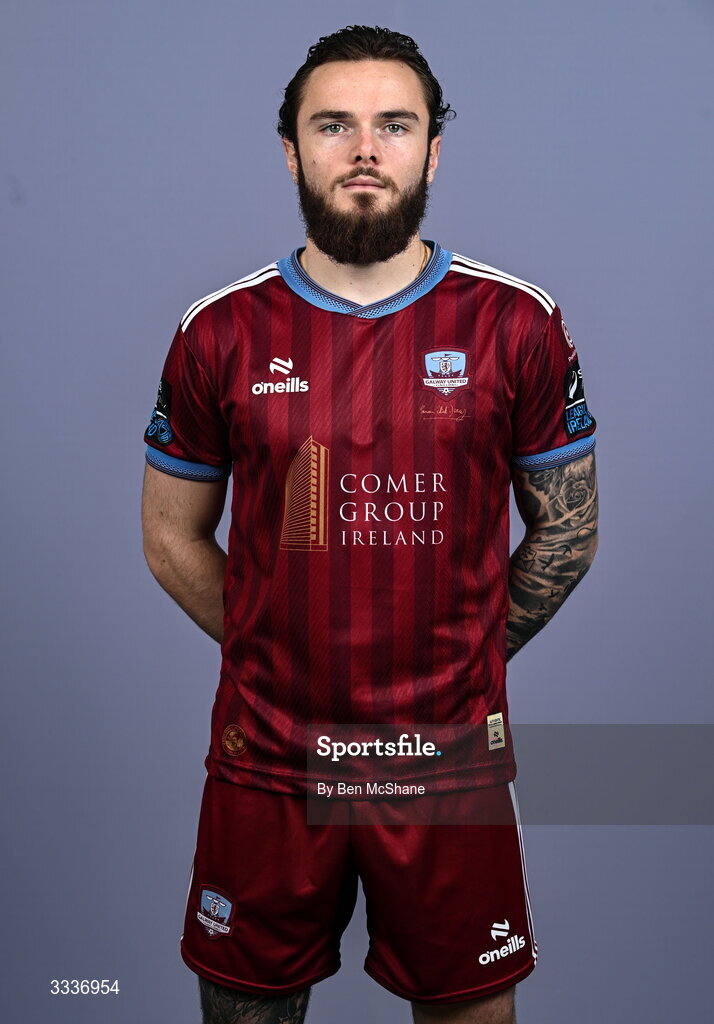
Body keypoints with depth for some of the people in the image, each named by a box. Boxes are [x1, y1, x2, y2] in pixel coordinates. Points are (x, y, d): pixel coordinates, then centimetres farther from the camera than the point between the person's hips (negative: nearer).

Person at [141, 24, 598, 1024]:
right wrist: (274, 657, 4)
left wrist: (461, 663, 4)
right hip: (265, 763, 1)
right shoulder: (220, 332, -2)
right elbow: (173, 538, 7)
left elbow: (568, 531, 5)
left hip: (451, 763, 0)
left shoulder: (517, 324, -3)